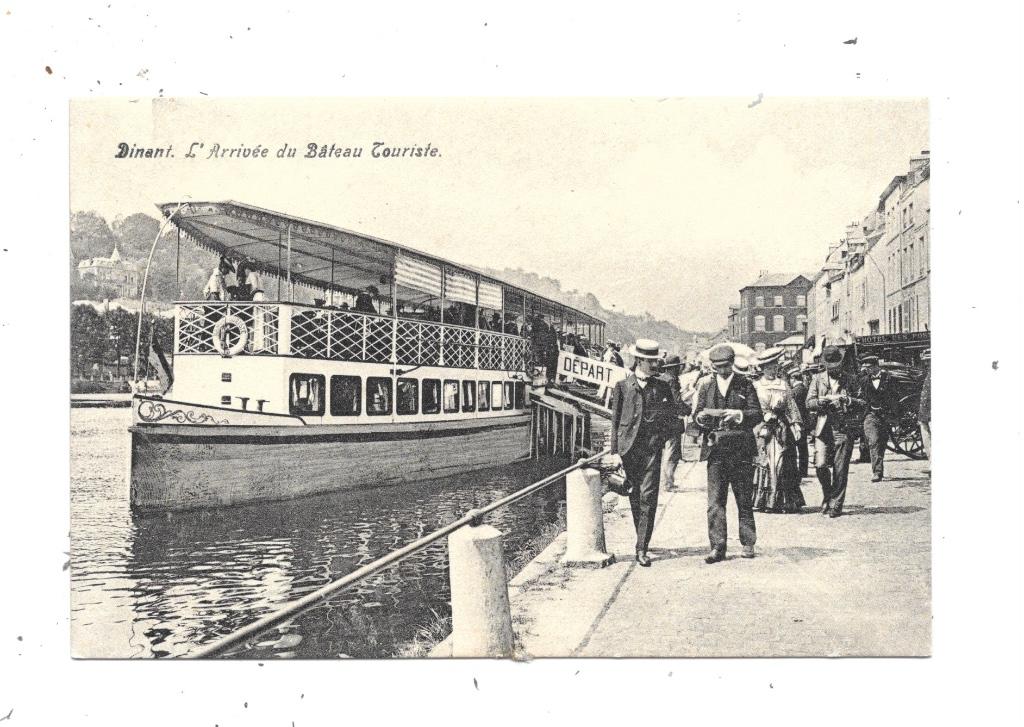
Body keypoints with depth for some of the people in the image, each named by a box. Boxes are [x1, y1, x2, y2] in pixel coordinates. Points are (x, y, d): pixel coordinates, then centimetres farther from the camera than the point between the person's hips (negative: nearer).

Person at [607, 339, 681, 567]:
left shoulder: (662, 388, 8)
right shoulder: (622, 387, 5)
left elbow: (671, 416, 18)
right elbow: (615, 420, 4)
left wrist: (662, 436, 2)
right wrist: (614, 451, -1)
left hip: (652, 447, 0)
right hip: (628, 447, 0)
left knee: (648, 497, -9)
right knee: (635, 497, 10)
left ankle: (642, 549, -8)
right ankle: (641, 538, 28)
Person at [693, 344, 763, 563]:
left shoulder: (745, 385, 5)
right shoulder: (705, 385, 10)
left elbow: (757, 415, -2)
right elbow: (696, 415, 9)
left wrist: (738, 415, -20)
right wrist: (701, 417, -14)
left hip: (741, 450, -1)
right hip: (715, 449, 1)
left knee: (744, 499, 8)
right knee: (715, 501, -4)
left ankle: (747, 543, 19)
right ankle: (717, 547, -1)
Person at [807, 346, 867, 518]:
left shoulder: (850, 379, 8)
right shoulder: (818, 379, 10)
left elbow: (862, 403, 5)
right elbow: (809, 403, 4)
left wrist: (848, 400, -12)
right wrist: (826, 399, -12)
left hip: (844, 429, 0)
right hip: (823, 428, 0)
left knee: (840, 470, 0)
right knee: (820, 466, -11)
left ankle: (835, 505, 10)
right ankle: (827, 494, 16)